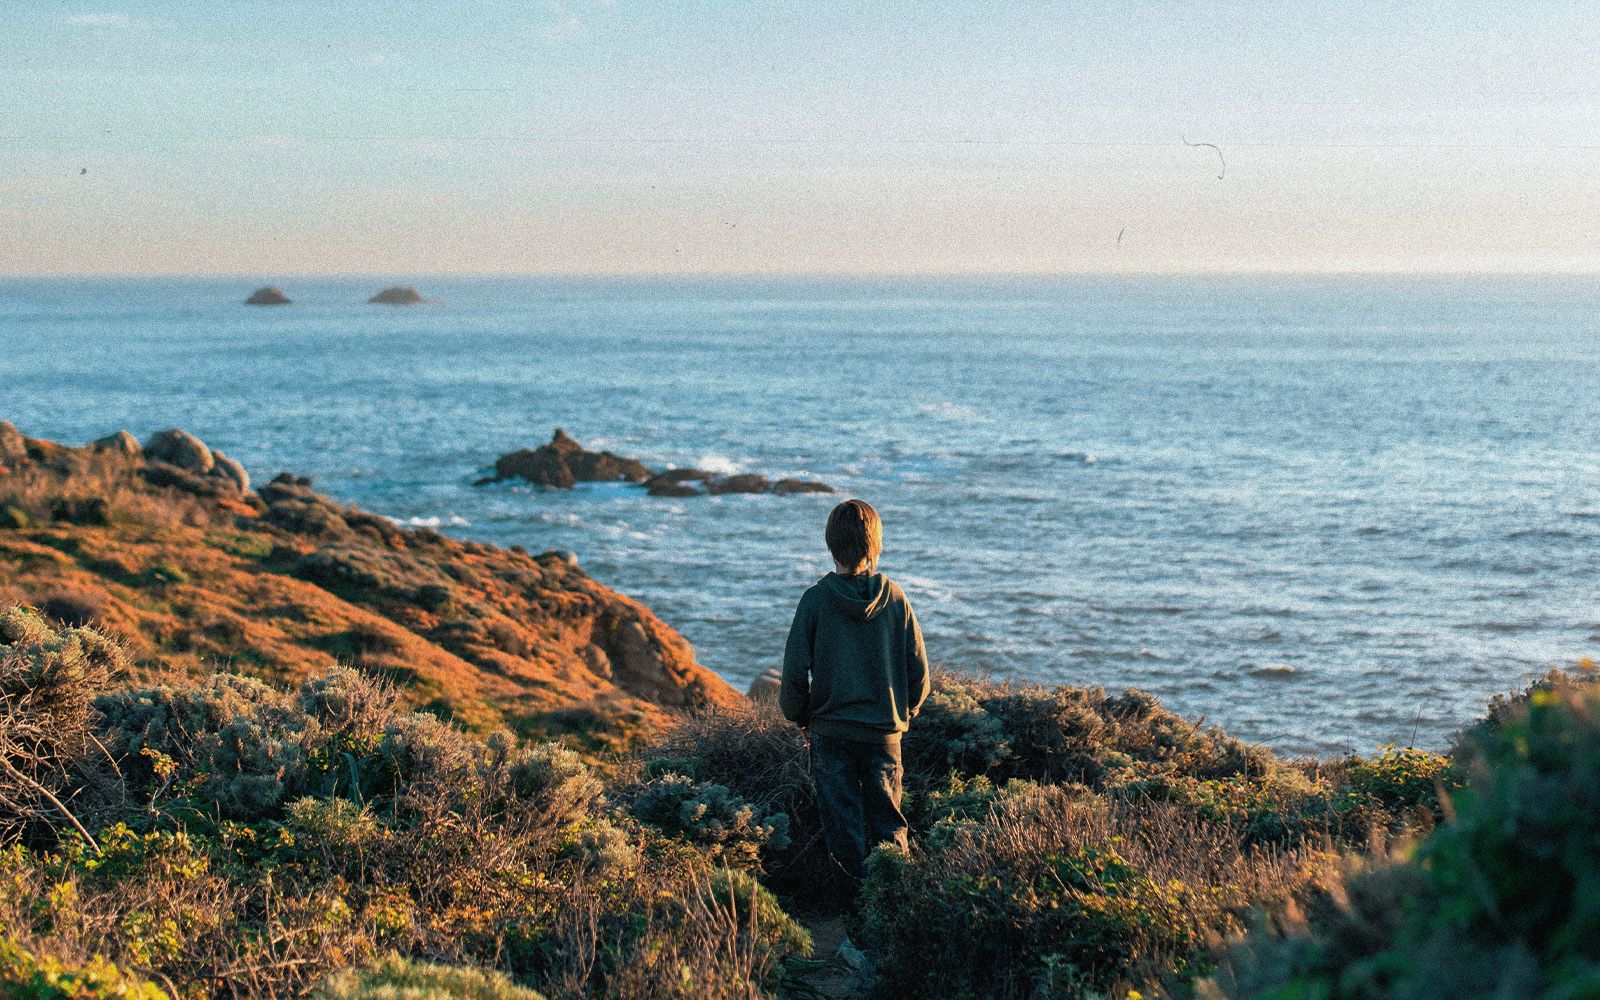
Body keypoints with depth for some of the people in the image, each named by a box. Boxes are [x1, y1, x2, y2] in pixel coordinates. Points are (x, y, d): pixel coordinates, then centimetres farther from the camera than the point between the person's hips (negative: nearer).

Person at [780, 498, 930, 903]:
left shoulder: (816, 600, -9)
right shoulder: (895, 598, -3)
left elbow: (794, 673, -7)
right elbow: (919, 671, 1)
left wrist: (800, 718, 11)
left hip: (830, 732, -2)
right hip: (884, 732, 2)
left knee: (845, 826, 6)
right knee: (888, 823, 11)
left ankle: (858, 901, 5)